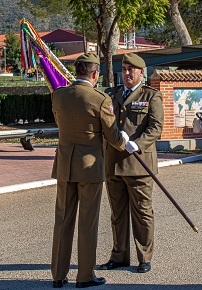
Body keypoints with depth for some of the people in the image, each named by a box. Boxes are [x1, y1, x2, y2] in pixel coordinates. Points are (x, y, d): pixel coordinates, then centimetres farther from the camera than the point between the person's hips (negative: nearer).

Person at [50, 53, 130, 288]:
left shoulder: (58, 95, -1)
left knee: (63, 220, 10)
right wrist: (125, 145, 17)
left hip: (64, 166, 4)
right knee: (87, 222, 4)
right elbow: (113, 136, -6)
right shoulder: (102, 100, -14)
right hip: (90, 166, -4)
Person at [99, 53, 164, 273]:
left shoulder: (151, 96, 3)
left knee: (142, 212, 2)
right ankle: (119, 256, 19)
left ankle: (145, 258, 12)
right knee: (117, 212, 10)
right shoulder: (110, 95, 16)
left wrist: (137, 144, -23)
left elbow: (156, 126, -8)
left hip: (138, 162, -4)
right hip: (112, 162, 4)